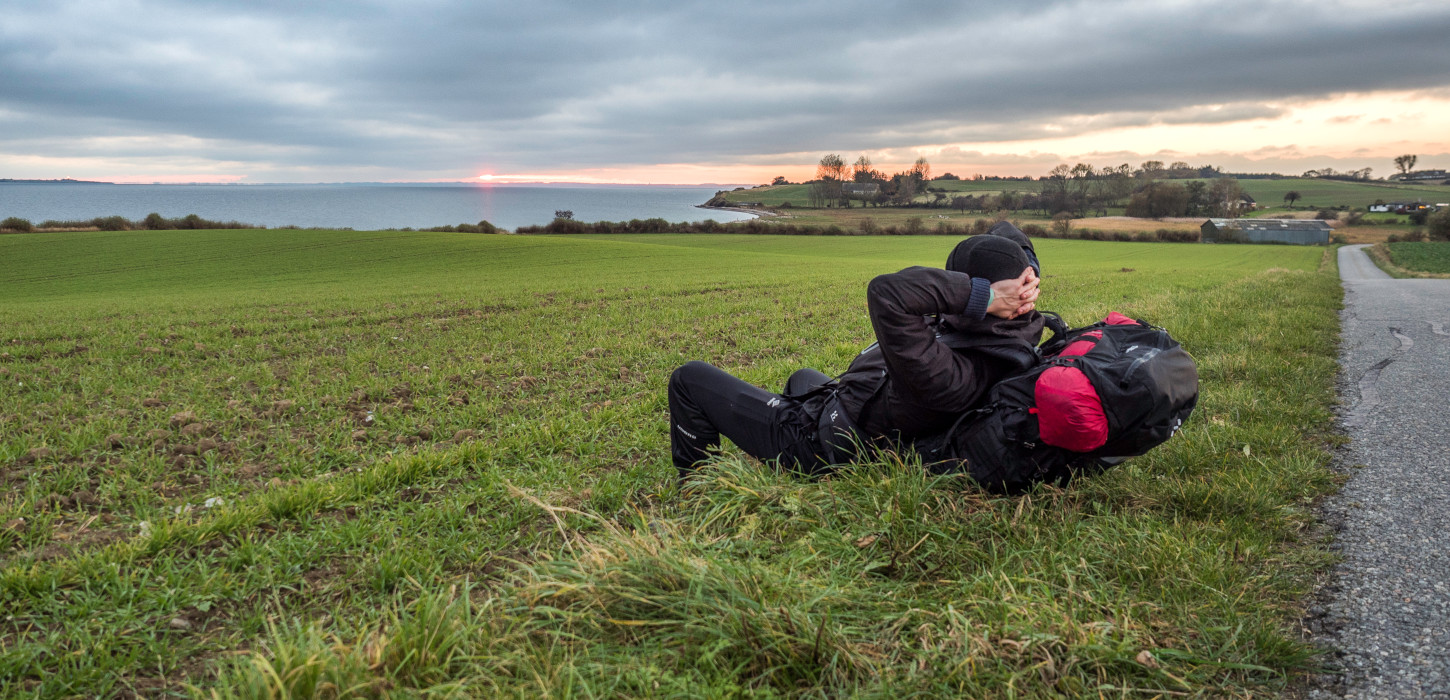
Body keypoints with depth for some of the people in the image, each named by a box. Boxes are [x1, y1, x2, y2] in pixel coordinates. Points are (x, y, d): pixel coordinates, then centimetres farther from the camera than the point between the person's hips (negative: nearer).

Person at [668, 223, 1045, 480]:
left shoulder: (951, 376, -43)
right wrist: (1027, 282, -22)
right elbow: (1007, 234, -1)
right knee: (803, 377, 43)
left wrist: (982, 295, -47)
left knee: (689, 378, 5)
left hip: (819, 444, -9)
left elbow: (887, 293, -53)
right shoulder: (1013, 335, -15)